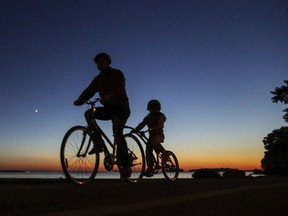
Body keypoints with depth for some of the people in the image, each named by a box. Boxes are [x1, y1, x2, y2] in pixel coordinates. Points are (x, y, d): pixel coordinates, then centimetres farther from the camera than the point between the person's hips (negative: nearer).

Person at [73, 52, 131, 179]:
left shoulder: (117, 73, -2)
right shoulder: (98, 79, 14)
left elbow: (121, 88, -21)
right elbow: (89, 91, 0)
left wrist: (111, 95, -42)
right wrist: (79, 100, -19)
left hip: (121, 108, -6)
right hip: (108, 108, 6)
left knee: (117, 133, -21)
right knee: (89, 113, -16)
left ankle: (126, 166, -16)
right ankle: (98, 144, -12)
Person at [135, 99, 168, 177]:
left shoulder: (160, 116, -1)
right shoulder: (148, 117, 15)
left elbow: (160, 125, -19)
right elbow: (142, 124, 1)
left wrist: (152, 128, -36)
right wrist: (135, 130, -16)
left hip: (158, 134, -5)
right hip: (151, 135, 5)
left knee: (154, 142, -36)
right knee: (148, 151, -8)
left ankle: (164, 153, -16)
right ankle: (150, 169, -6)